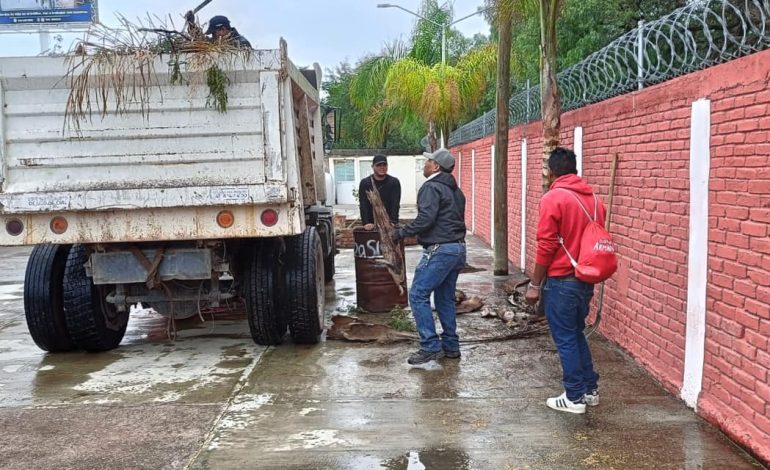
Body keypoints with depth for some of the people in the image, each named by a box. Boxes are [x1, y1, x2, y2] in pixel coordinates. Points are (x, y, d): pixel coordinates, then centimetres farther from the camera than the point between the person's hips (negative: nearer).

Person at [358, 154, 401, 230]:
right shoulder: (364, 183, 1)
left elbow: (395, 204, -9)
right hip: (372, 225, 0)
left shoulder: (394, 182, 0)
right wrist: (366, 222, -21)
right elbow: (363, 205, -7)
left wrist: (392, 222, -23)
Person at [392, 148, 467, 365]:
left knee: (418, 296, -6)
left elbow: (426, 218, -21)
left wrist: (401, 233, -12)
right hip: (458, 248, 10)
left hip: (439, 250, -10)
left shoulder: (431, 187, -10)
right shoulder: (455, 191, 19)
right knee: (445, 298, 15)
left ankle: (431, 346, -8)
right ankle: (451, 346, 18)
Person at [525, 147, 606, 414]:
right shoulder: (593, 199, 9)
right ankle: (590, 389, 26)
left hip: (561, 281, -7)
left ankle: (575, 398, 10)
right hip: (585, 280, 7)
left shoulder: (553, 198, -13)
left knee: (565, 339, 3)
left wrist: (535, 285, -9)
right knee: (576, 334, 20)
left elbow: (546, 247, -15)